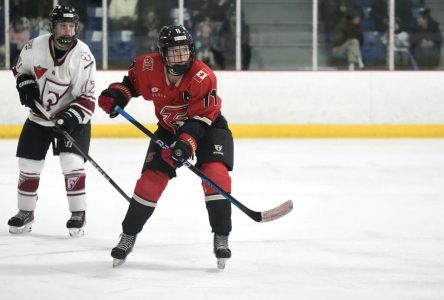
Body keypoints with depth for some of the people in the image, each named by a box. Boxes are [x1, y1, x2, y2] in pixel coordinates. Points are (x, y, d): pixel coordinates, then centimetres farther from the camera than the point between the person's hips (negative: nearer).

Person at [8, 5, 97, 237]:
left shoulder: (83, 57, -22)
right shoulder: (35, 46, -13)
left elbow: (87, 98, -20)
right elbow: (20, 68, 9)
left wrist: (72, 117, -31)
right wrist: (26, 85, -9)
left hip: (72, 117, -4)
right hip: (39, 115, 4)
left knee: (71, 163, -16)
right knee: (28, 164, 6)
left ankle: (78, 214, -4)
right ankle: (25, 212, 23)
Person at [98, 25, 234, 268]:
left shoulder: (203, 77, -31)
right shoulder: (148, 66, -20)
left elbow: (200, 119, -30)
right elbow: (132, 80, 4)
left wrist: (186, 143, -43)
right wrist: (116, 95, -12)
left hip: (208, 125, -3)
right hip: (169, 128, 3)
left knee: (215, 174, -24)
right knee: (151, 179, -6)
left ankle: (221, 238, -13)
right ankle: (128, 235, 12)